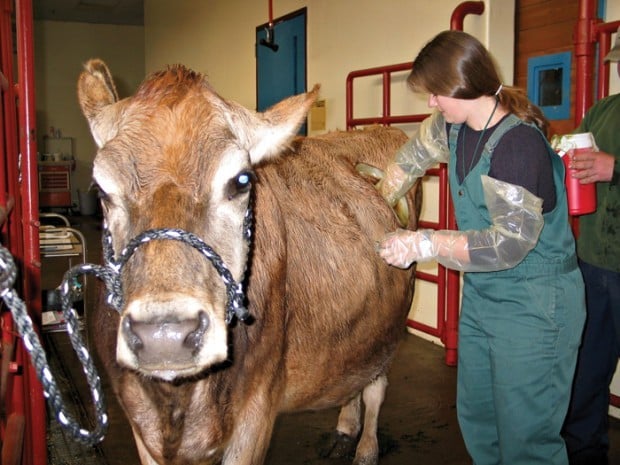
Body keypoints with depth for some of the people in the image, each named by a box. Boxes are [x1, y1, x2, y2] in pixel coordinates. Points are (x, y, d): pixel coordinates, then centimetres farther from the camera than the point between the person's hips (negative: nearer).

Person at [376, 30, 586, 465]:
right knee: (475, 420, 20)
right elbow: (410, 157, 21)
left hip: (533, 303, -8)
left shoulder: (519, 142, -25)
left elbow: (509, 244, -27)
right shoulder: (452, 127, 0)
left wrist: (424, 243, -24)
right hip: (480, 294, 9)